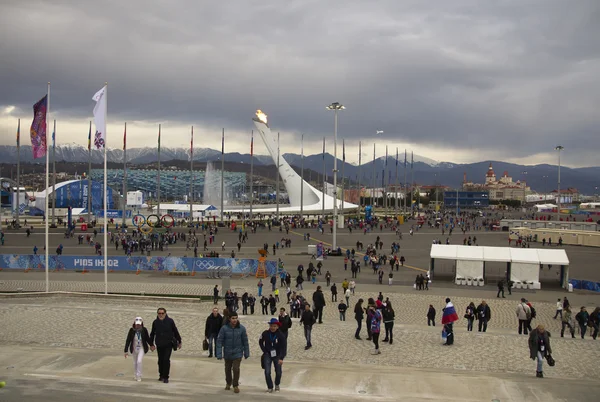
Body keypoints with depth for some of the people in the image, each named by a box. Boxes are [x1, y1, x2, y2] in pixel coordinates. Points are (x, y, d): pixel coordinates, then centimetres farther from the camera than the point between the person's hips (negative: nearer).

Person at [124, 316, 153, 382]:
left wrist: (151, 345, 0)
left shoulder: (144, 330, -13)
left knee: (139, 361, -16)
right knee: (135, 363, 13)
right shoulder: (131, 330, -14)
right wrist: (126, 351, -10)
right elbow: (128, 340, -10)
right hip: (134, 349, 2)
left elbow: (147, 338, 4)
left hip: (141, 348, -2)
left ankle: (139, 376, -5)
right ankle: (135, 376, 31)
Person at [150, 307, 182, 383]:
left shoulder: (170, 321, -4)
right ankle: (161, 375, 26)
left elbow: (175, 332, 4)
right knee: (160, 361, 10)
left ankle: (165, 377, -5)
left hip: (168, 344, -3)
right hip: (159, 345, 3)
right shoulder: (155, 322, 3)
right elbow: (152, 334, 14)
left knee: (166, 360, -11)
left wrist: (179, 341, 8)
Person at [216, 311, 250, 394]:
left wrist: (246, 353, 4)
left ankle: (236, 385, 11)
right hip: (227, 353, 1)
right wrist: (219, 354, -14)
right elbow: (219, 341, -12)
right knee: (227, 369, 17)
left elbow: (245, 341, -2)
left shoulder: (241, 328, -11)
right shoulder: (224, 328, -15)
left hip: (238, 353, -1)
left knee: (236, 368, -10)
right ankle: (228, 383, 42)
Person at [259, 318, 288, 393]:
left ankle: (277, 385, 32)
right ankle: (270, 387, 9)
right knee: (267, 372, -9)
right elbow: (260, 342, 9)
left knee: (278, 372, 5)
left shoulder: (281, 335, -15)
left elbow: (284, 347, -13)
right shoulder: (265, 334, -10)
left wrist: (281, 358, -20)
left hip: (277, 356, 0)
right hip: (267, 355, 0)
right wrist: (264, 351, 1)